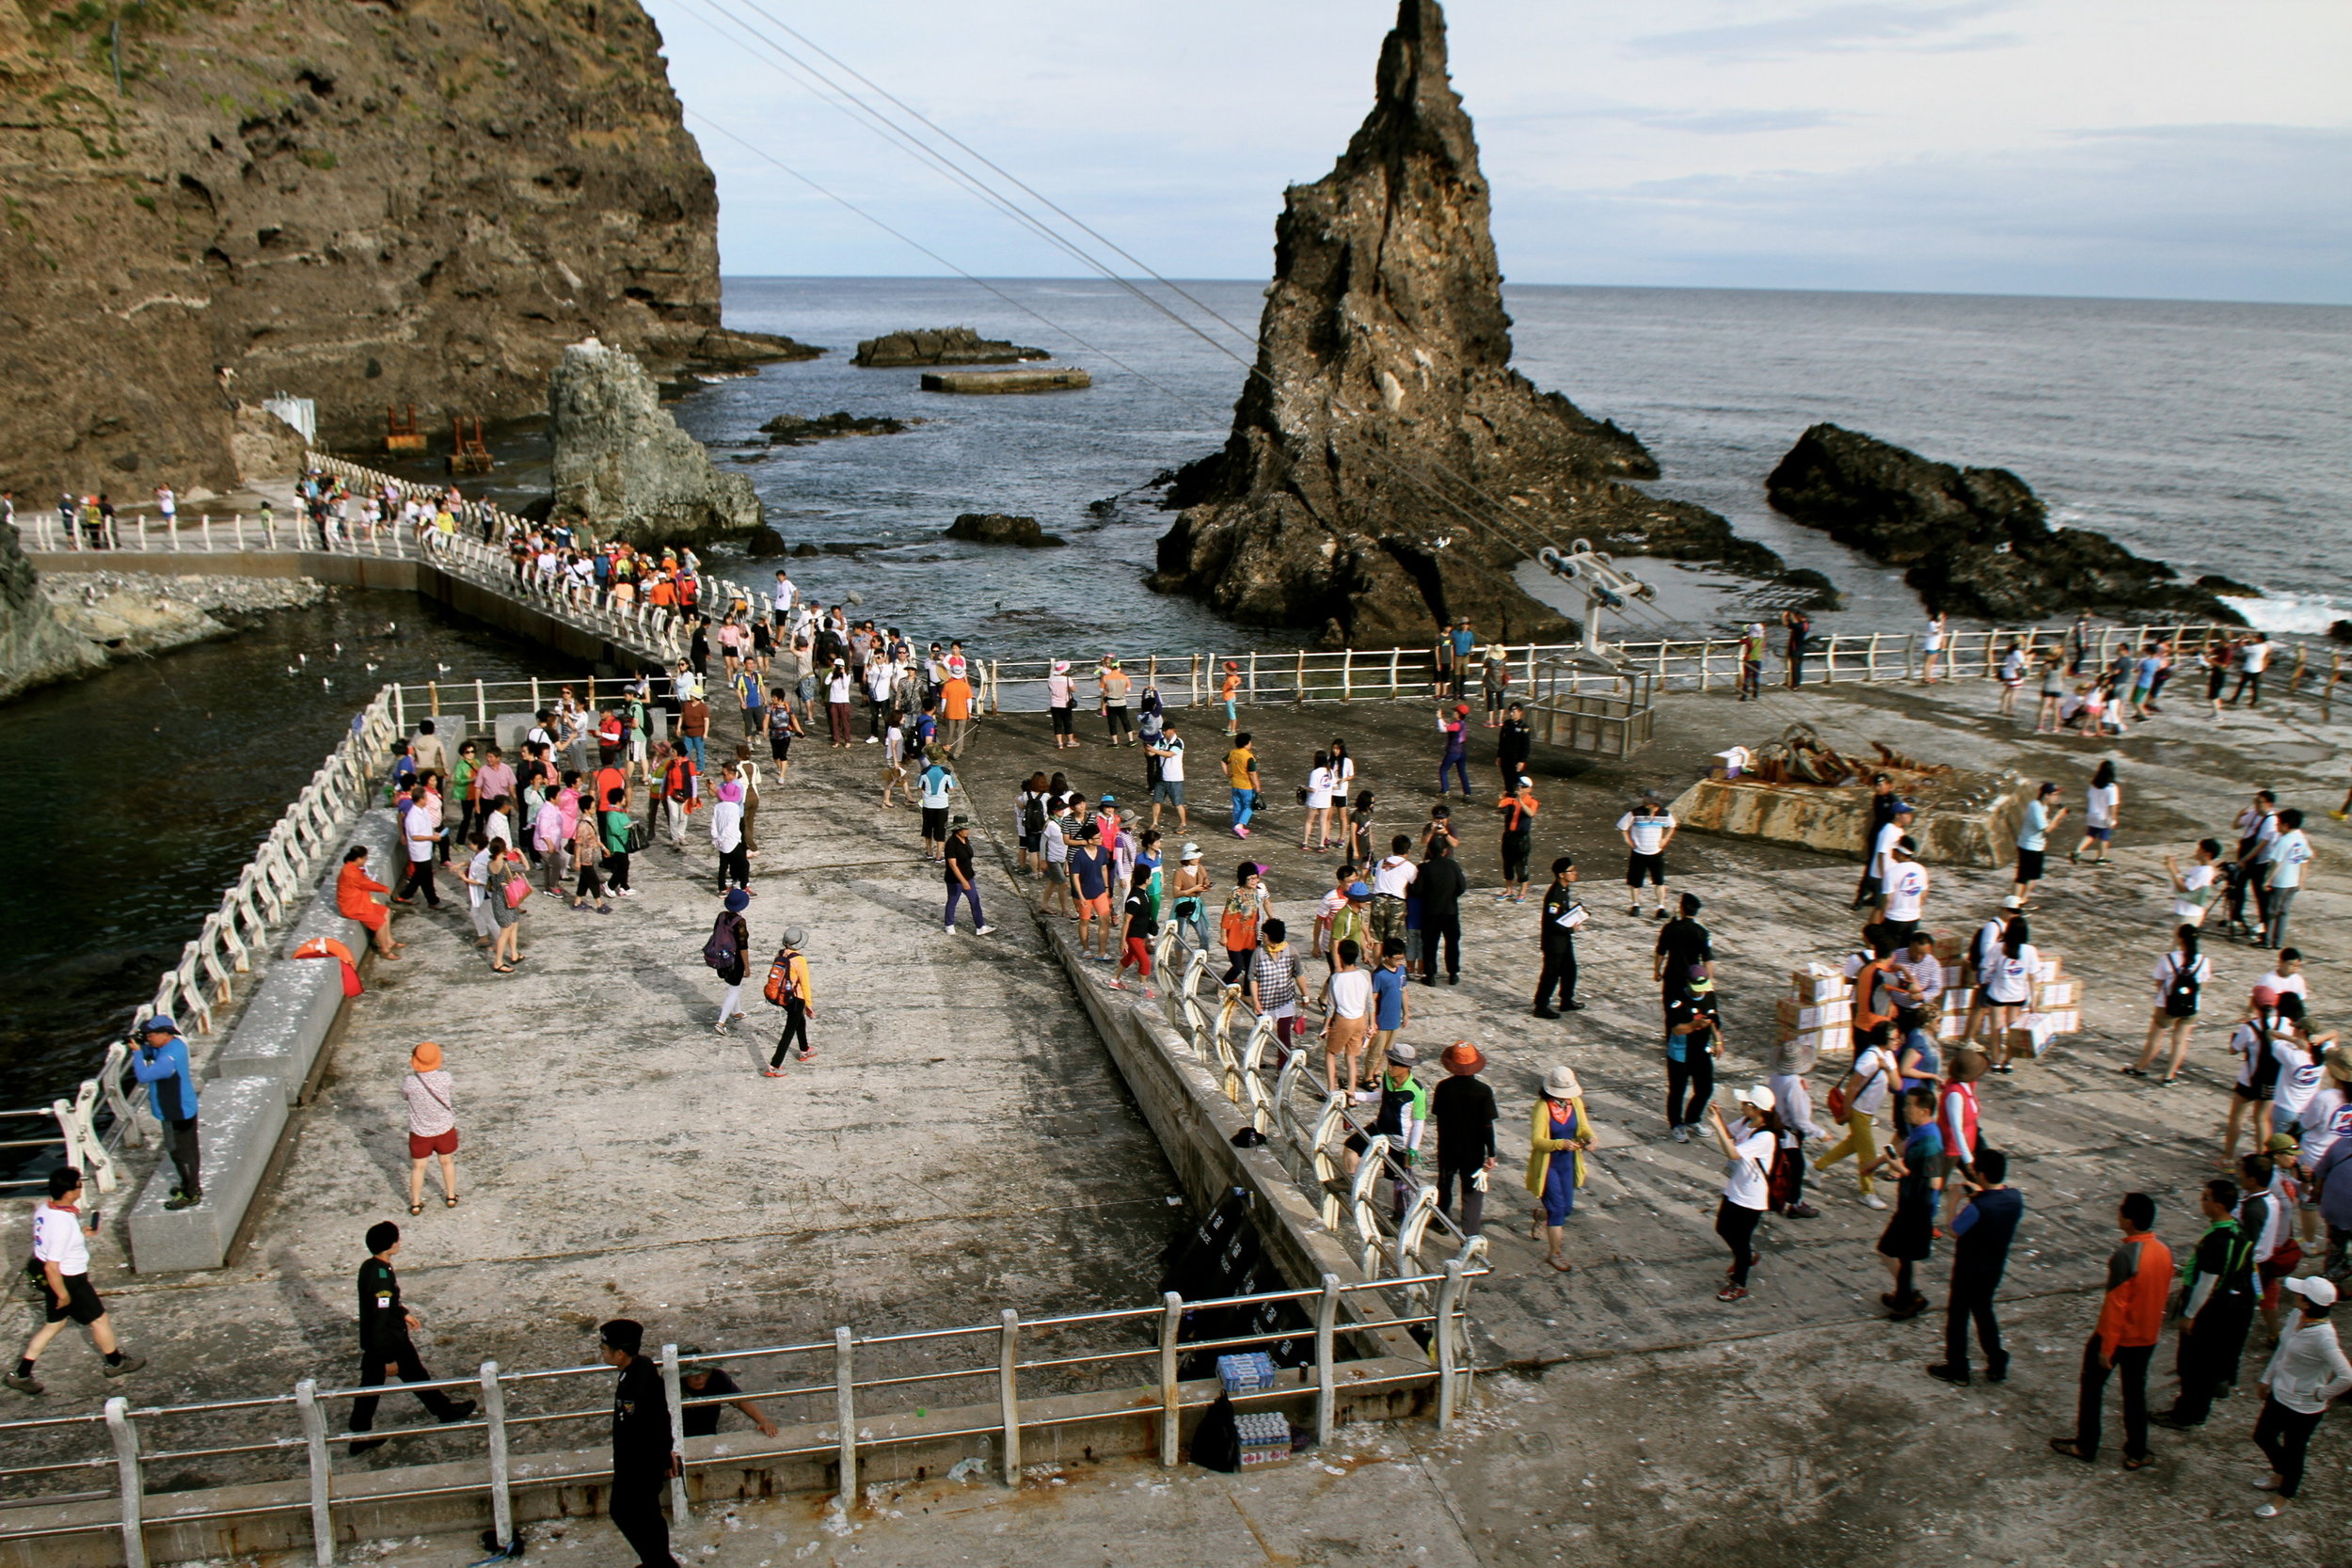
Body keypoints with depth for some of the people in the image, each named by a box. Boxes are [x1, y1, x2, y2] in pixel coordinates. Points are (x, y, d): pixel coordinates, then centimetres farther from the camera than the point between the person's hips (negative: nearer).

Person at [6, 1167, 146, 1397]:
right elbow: (51, 1267, -29)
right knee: (100, 1319, 13)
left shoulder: (43, 1210, -6)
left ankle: (21, 1374, 28)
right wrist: (63, 1295, -18)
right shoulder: (63, 1223, -33)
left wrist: (81, 1234, 11)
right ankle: (116, 1363, 32)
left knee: (53, 1324, 23)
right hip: (67, 1280, -8)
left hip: (52, 1277, 8)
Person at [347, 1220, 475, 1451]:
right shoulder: (382, 1277, -31)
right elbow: (380, 1319, -29)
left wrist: (403, 1313, 29)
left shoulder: (369, 1267, -2)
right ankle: (445, 1410, 32)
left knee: (370, 1387, 15)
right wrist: (389, 1359, -23)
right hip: (390, 1343, -8)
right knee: (417, 1377, 13)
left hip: (371, 1343, 8)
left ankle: (360, 1436, 23)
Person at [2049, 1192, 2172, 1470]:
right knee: (2135, 1392, 18)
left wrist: (2106, 1348, -17)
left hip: (2118, 1334, -6)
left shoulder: (2125, 1256, -28)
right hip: (2147, 1337, 6)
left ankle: (2085, 1446, 23)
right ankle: (2136, 1453, 26)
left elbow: (2116, 1305, -24)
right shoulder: (2164, 1252, -6)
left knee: (2092, 1385, 13)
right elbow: (2163, 1294, 8)